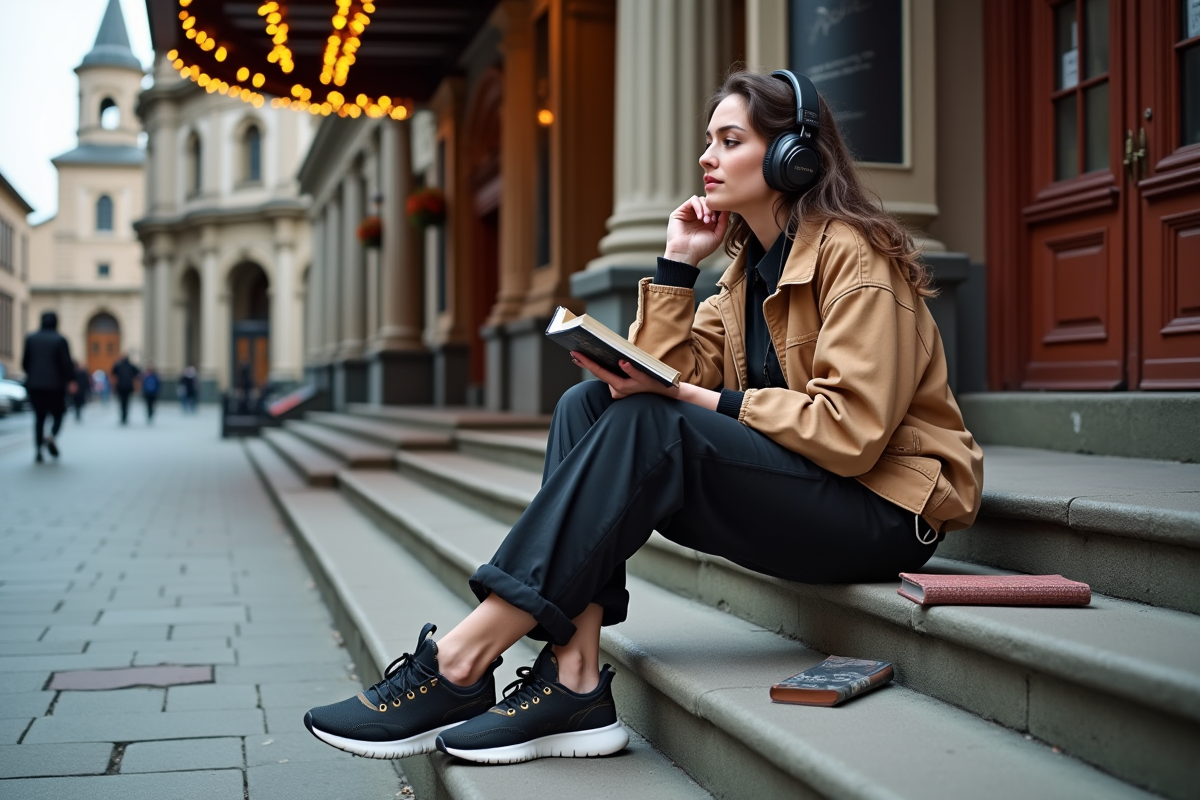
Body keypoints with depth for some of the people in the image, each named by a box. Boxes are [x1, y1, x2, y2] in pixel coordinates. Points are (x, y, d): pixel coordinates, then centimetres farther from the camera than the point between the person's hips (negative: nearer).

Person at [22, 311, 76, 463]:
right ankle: (52, 436, -19)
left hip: (35, 385, 3)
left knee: (39, 416, 10)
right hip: (55, 385, -3)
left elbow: (25, 362, 7)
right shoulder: (60, 340, -7)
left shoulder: (30, 338, 4)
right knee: (57, 414, 10)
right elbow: (67, 363, -11)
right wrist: (70, 380, -1)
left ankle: (38, 449, 1)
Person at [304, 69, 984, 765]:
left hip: (885, 508, -8)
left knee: (650, 428, -28)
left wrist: (698, 400, -21)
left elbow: (850, 429, -21)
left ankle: (461, 663, -28)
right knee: (588, 405, -9)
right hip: (796, 490, 8)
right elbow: (664, 374, 4)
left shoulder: (854, 253, -10)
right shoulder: (749, 270, 15)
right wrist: (678, 261, 0)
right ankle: (574, 682, -22)